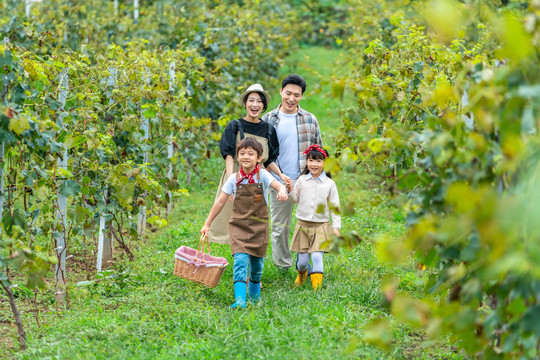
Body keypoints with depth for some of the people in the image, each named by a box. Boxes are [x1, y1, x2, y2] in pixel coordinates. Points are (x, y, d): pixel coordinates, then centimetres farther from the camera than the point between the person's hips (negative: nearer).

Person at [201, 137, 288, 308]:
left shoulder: (262, 175, -3)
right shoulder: (234, 179, 0)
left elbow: (279, 185, -21)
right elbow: (220, 201, 6)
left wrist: (282, 191, -47)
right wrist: (207, 224, 7)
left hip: (259, 226, 0)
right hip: (239, 225, 0)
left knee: (256, 262, 10)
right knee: (240, 260, -17)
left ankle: (255, 294, 37)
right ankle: (240, 299, -24)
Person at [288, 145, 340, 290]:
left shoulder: (329, 184, -1)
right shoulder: (302, 180, 3)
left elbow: (334, 207, 3)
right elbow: (295, 199, 14)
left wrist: (336, 227, -1)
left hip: (321, 226, -2)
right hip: (303, 224, 2)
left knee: (317, 257, -15)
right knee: (303, 259, 5)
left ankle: (317, 286, -7)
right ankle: (301, 274, 38)